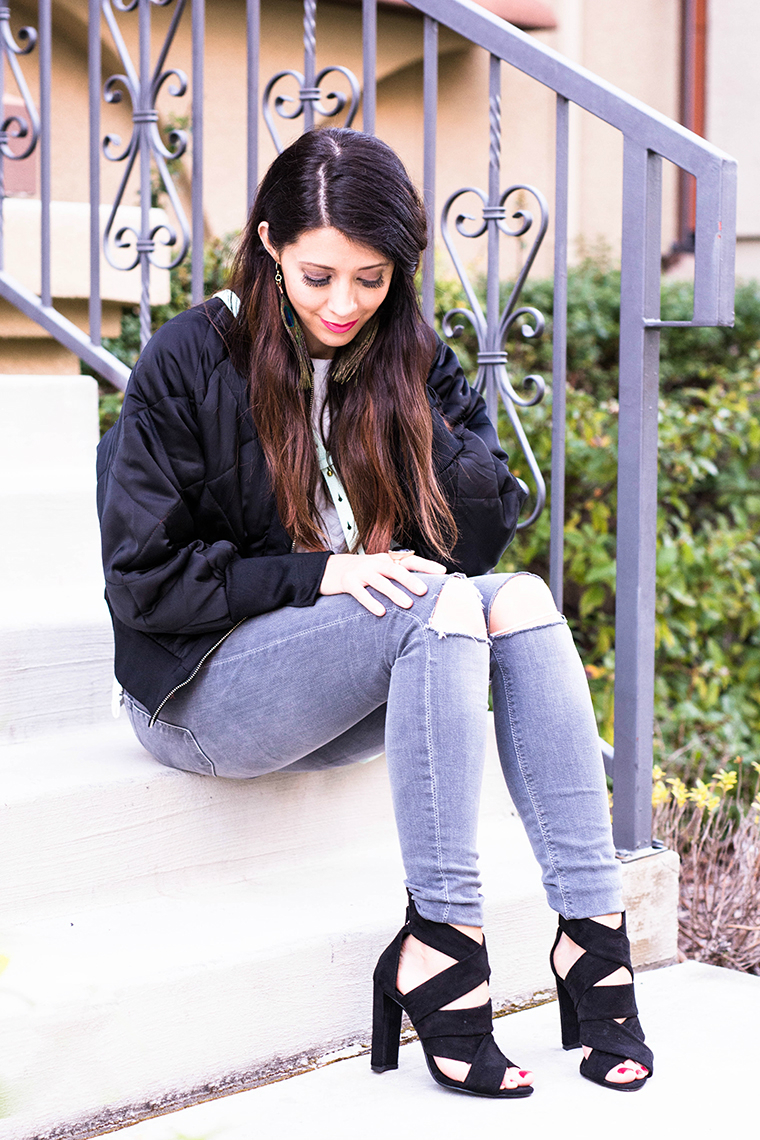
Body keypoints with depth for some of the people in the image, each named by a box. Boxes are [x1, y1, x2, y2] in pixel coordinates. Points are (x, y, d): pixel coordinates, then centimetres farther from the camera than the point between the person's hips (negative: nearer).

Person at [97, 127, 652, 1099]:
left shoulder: (409, 357, 6)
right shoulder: (189, 362, -8)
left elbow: (487, 530, -1)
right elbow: (144, 578, -10)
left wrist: (409, 401, -13)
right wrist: (318, 572, -20)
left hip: (357, 689, 5)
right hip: (199, 688, -5)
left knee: (519, 600, -23)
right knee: (440, 606, -30)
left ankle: (593, 929, -27)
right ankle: (442, 939, -30)